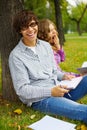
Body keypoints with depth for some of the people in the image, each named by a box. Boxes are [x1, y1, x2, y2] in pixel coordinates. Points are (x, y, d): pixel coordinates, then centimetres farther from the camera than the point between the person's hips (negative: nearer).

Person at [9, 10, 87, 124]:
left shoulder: (46, 46, 12)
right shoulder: (16, 55, -7)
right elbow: (21, 89, -11)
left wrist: (64, 76, -3)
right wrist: (51, 92, -21)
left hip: (60, 89, 7)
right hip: (39, 99, -7)